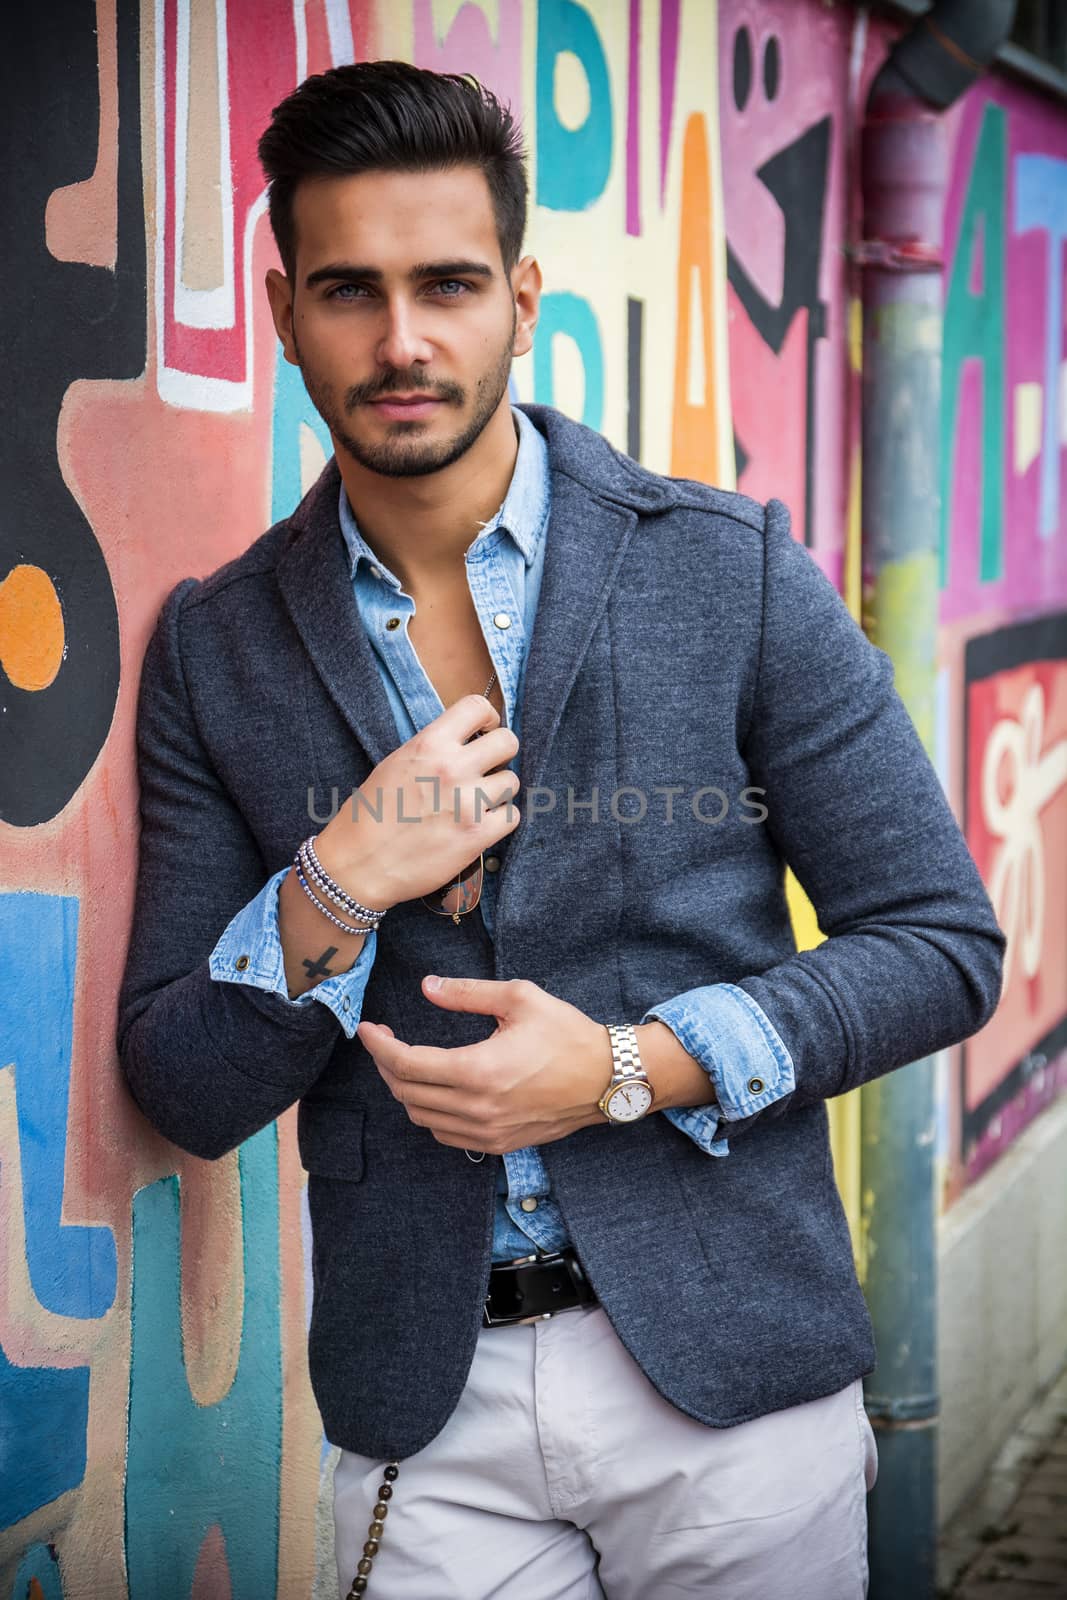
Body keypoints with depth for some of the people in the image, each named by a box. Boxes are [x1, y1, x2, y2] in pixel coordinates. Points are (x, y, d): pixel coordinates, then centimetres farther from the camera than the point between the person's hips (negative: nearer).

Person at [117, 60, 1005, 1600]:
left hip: (728, 1364, -1)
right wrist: (330, 894, -16)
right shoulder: (215, 648, 2)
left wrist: (631, 1067, -15)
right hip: (424, 1412, 1)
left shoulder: (733, 573, -4)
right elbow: (181, 1094, 2)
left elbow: (943, 942, -3)